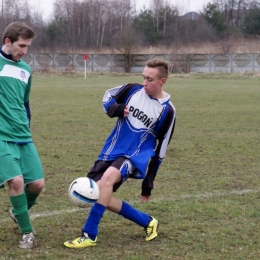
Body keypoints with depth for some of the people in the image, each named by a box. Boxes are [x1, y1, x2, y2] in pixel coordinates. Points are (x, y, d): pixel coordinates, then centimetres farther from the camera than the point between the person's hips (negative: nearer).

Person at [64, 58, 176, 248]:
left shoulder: (167, 111, -11)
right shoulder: (132, 90, -4)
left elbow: (160, 150, -4)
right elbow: (108, 96, 15)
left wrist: (148, 184, -2)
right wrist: (115, 109, -10)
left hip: (136, 156, -5)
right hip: (112, 151, 6)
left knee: (107, 178, -34)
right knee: (97, 195, 1)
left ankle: (89, 235, -24)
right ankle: (148, 222, 15)